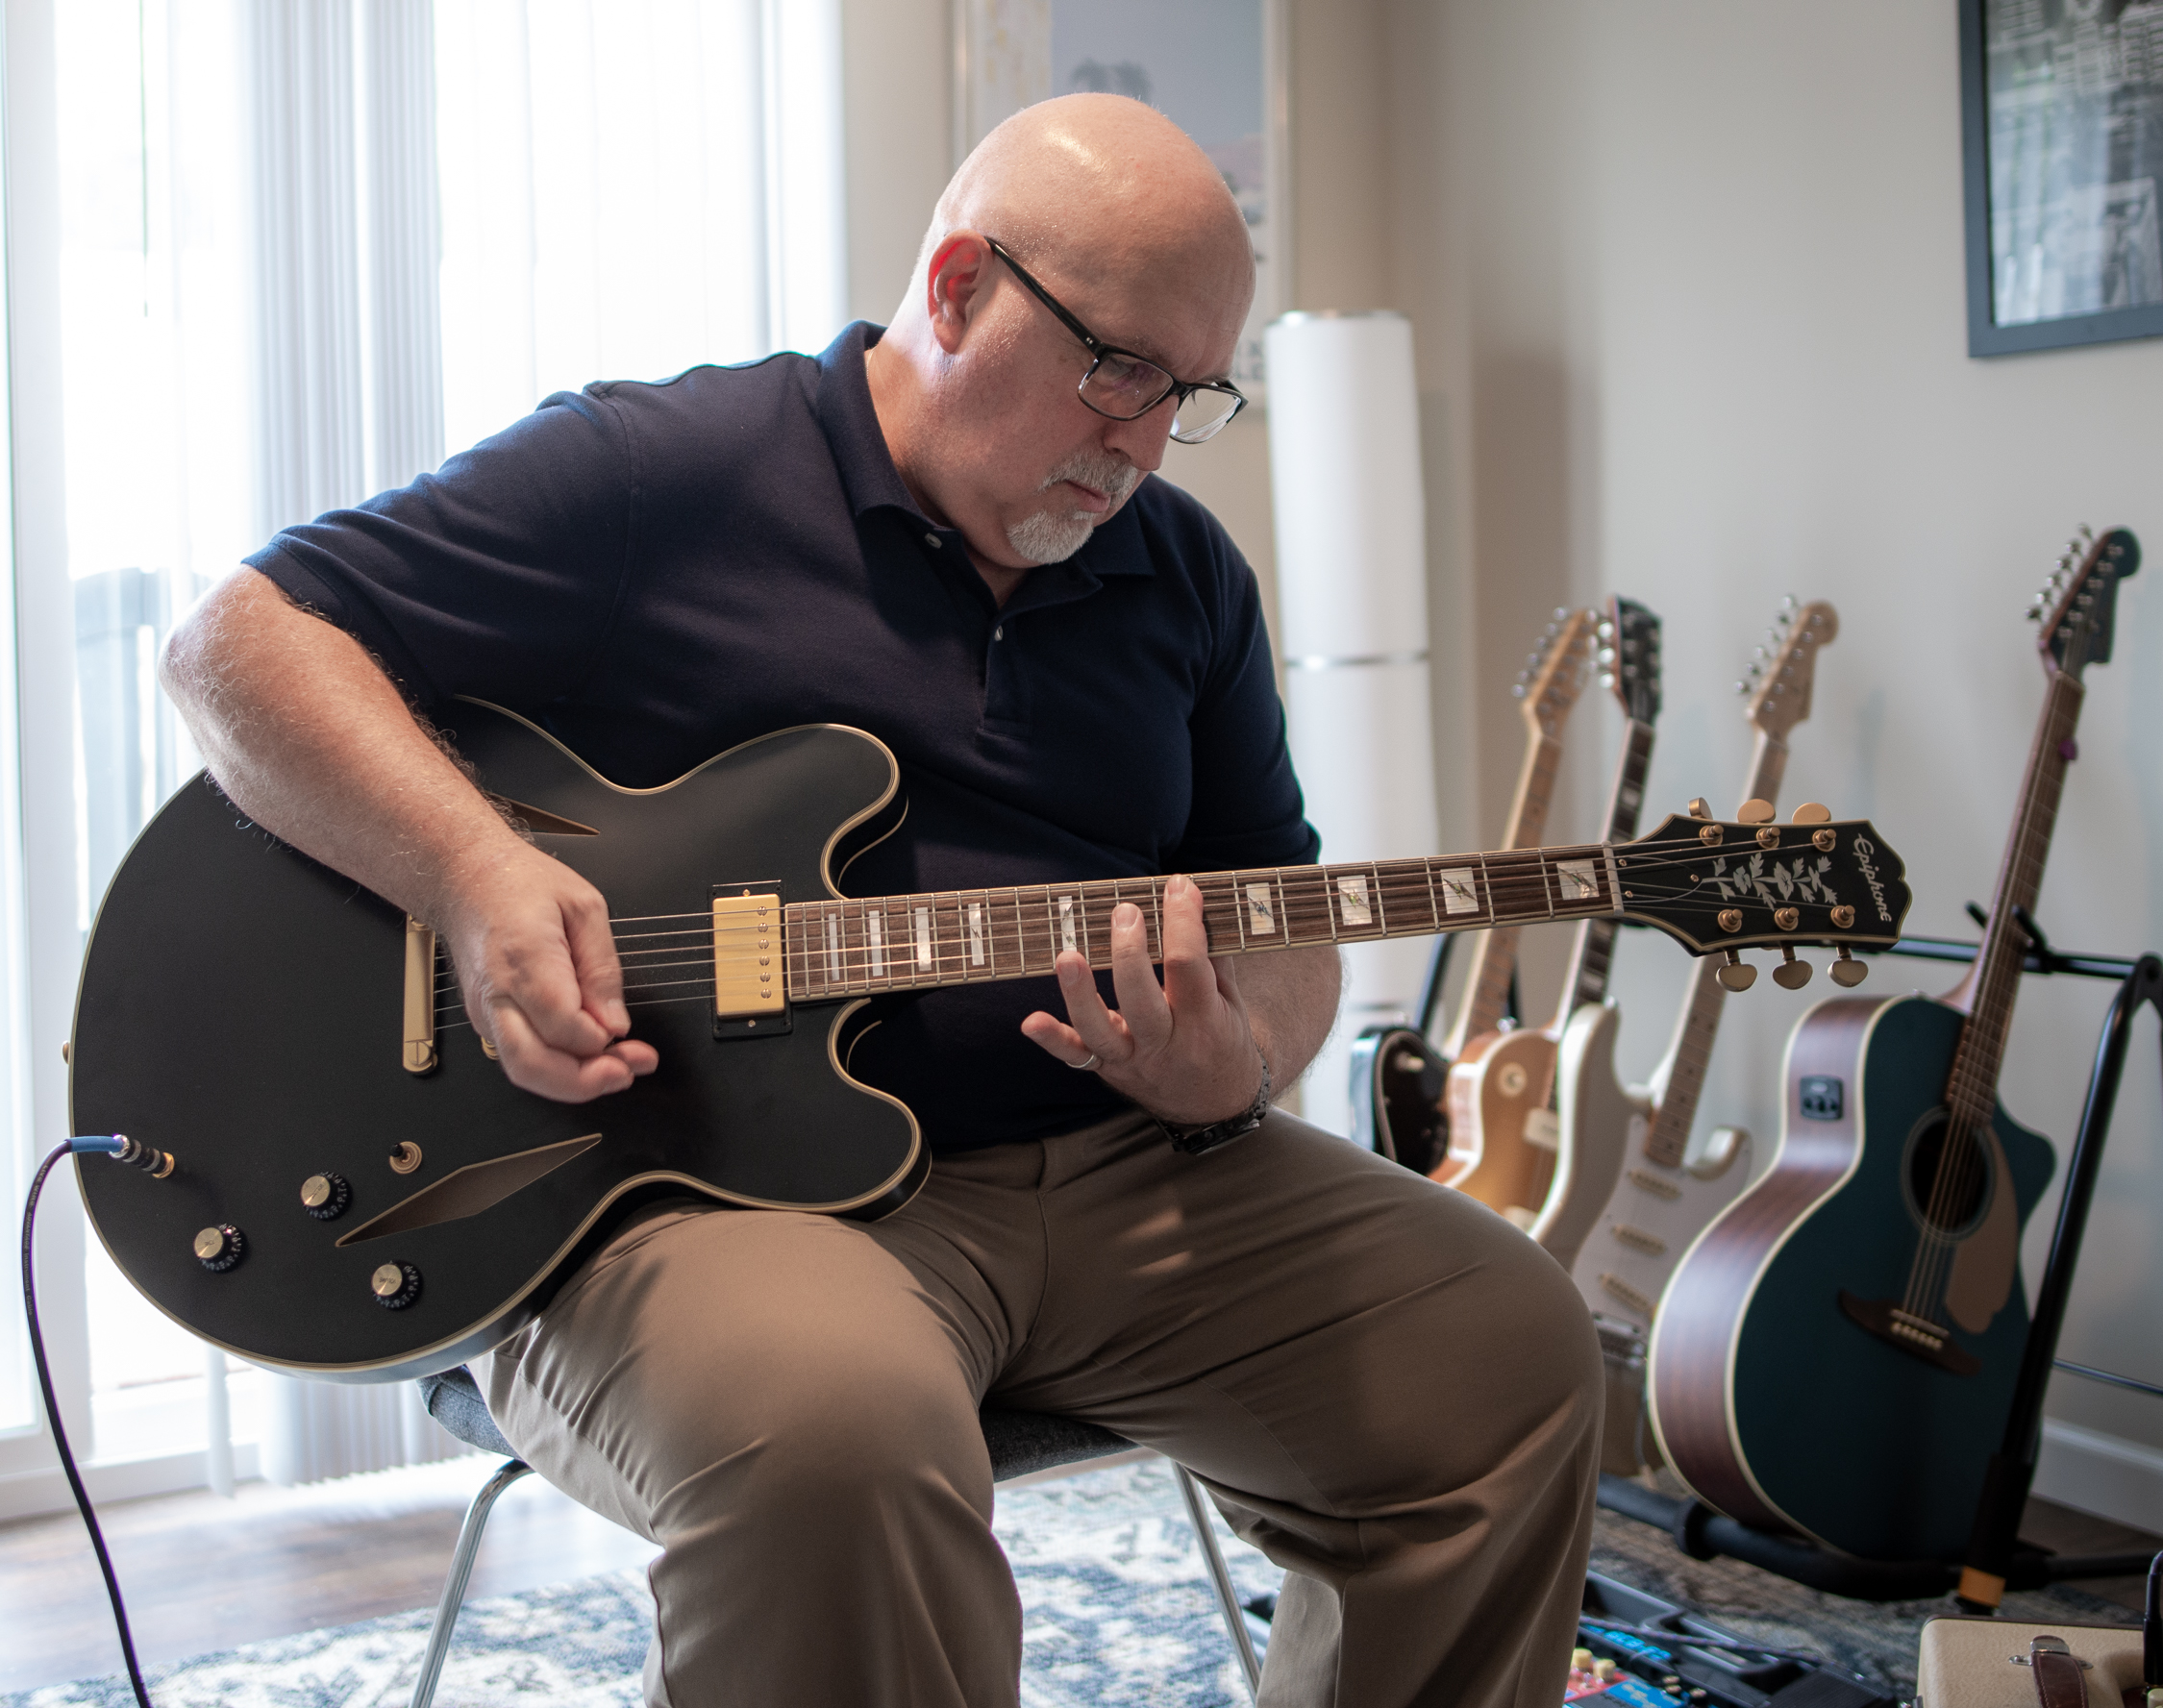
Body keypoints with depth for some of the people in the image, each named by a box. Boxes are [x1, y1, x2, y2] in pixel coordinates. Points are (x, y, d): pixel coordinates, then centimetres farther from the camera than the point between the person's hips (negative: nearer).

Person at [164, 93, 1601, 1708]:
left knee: (1511, 1348, -5)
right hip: (699, 1172, -5)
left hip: (1119, 1176, 6)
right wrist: (473, 874, -22)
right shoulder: (652, 475, -5)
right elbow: (243, 636, -4)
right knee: (834, 1418, -38)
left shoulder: (1184, 575, 13)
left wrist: (1236, 1063, -7)